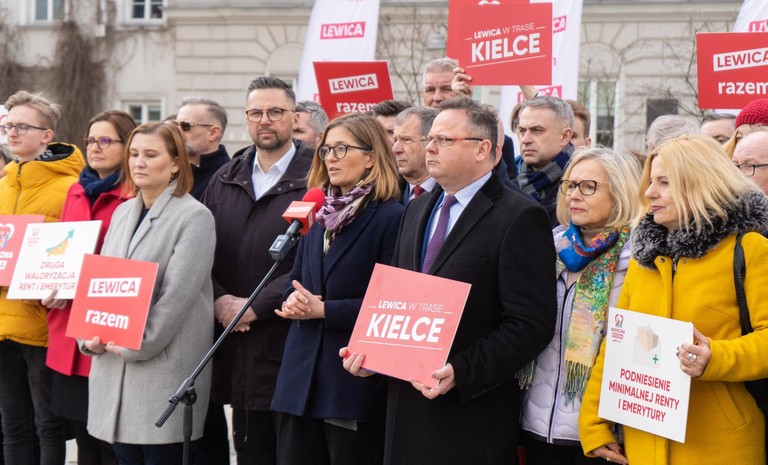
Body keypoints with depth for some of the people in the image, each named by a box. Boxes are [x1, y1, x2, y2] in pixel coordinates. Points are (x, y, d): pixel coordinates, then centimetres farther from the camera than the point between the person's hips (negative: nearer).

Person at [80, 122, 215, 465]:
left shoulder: (194, 217, -6)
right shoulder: (123, 212, 16)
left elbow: (179, 292, -14)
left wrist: (136, 344, -14)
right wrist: (89, 335, 0)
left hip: (164, 367, -6)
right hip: (112, 362, 6)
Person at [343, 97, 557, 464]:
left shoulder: (520, 218, -10)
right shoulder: (417, 210, 15)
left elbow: (531, 325, -16)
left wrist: (461, 372, -23)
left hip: (472, 414, -7)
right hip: (407, 403, 7)